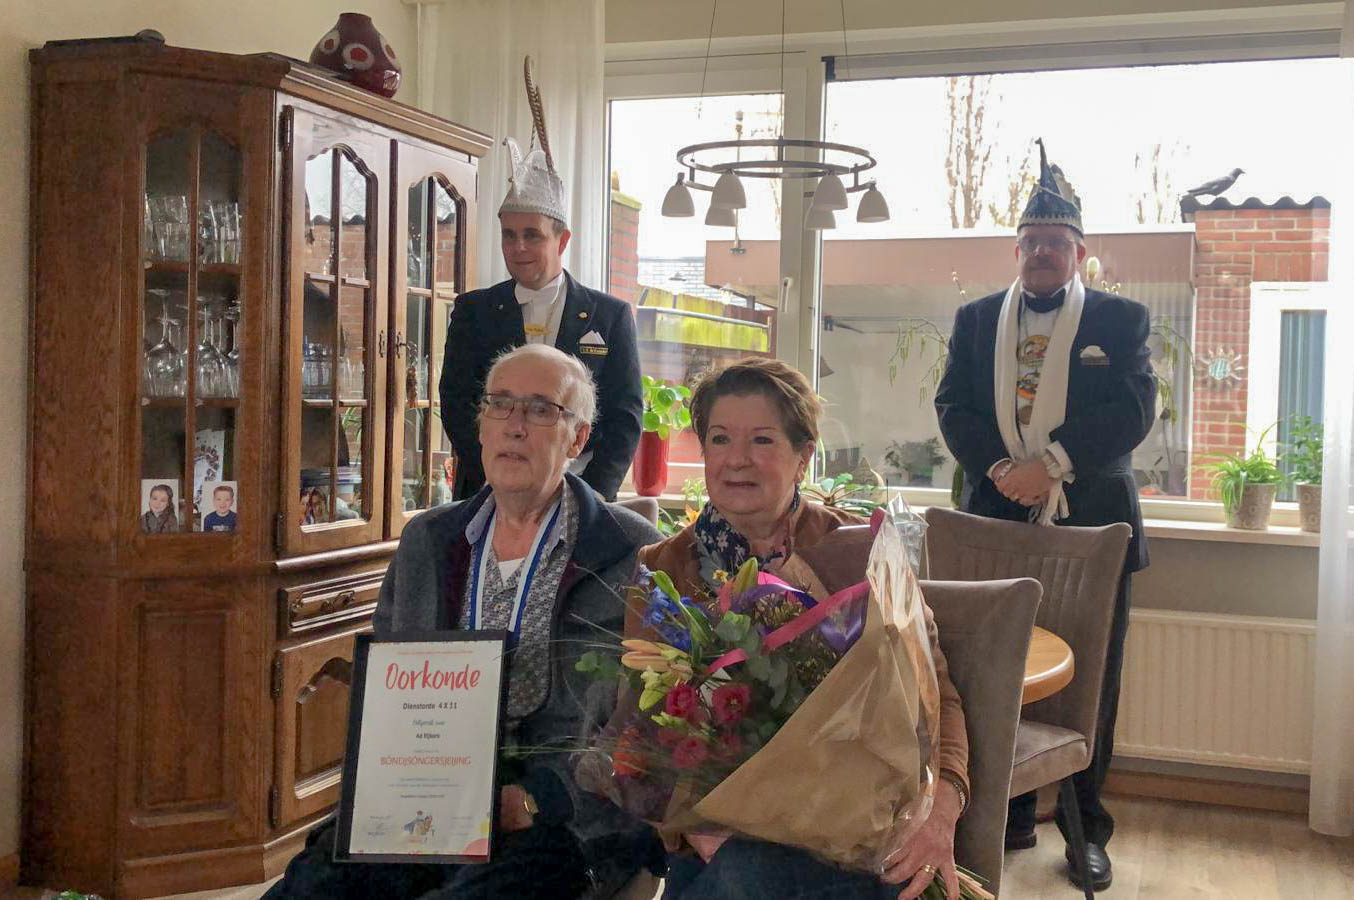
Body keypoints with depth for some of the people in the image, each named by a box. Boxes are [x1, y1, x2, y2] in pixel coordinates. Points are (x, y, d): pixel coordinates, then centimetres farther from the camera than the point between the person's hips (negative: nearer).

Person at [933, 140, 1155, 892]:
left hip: (1090, 526, -2)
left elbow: (1132, 410, -9)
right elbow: (954, 406, 2)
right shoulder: (976, 319, 10)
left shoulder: (1121, 320, 2)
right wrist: (1001, 469, -15)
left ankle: (1085, 829, 18)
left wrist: (1050, 463, -20)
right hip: (996, 522, 2)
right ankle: (1009, 816, 23)